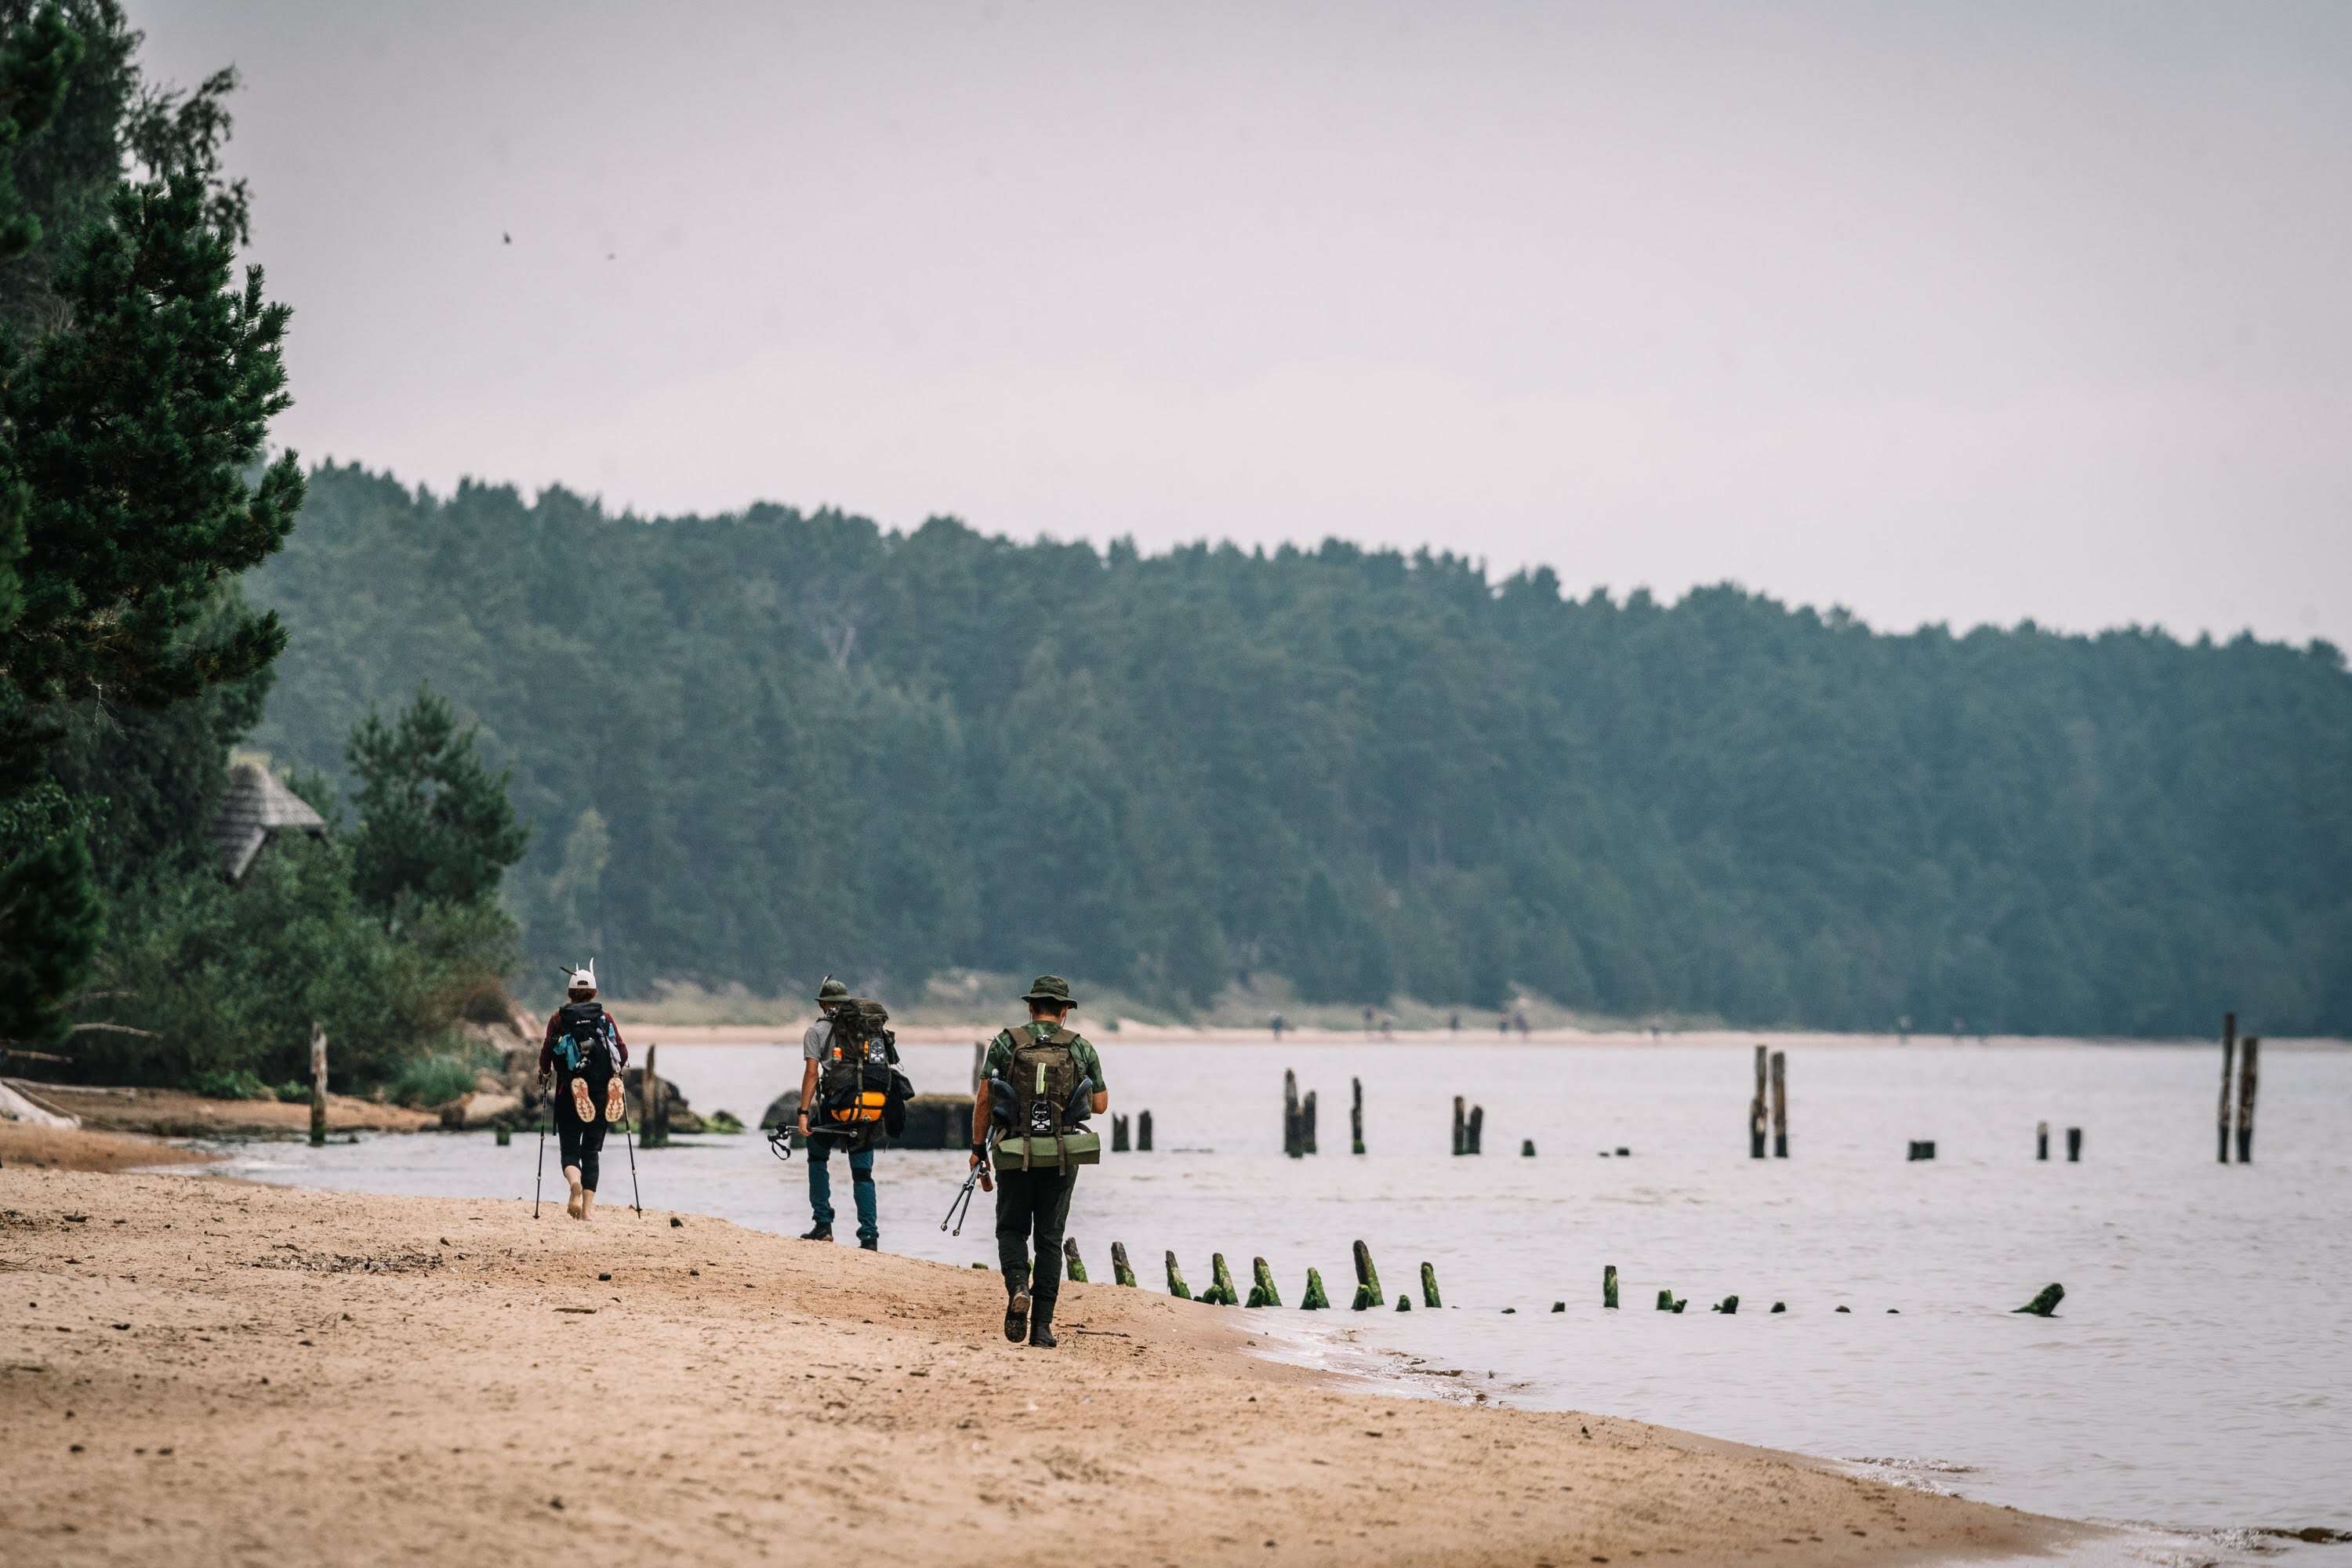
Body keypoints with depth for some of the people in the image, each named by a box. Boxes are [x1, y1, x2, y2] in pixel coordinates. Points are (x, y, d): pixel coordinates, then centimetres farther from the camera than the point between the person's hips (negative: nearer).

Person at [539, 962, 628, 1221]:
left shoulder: (558, 1019, 2)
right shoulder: (605, 1018, 4)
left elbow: (546, 1054, -6)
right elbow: (623, 1054, -2)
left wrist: (545, 1076, 13)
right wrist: (615, 1069, 20)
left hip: (568, 1093, -1)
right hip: (601, 1093, 1)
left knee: (570, 1150, 5)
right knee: (591, 1151, 10)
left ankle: (575, 1182, -27)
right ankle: (588, 1207, 1)